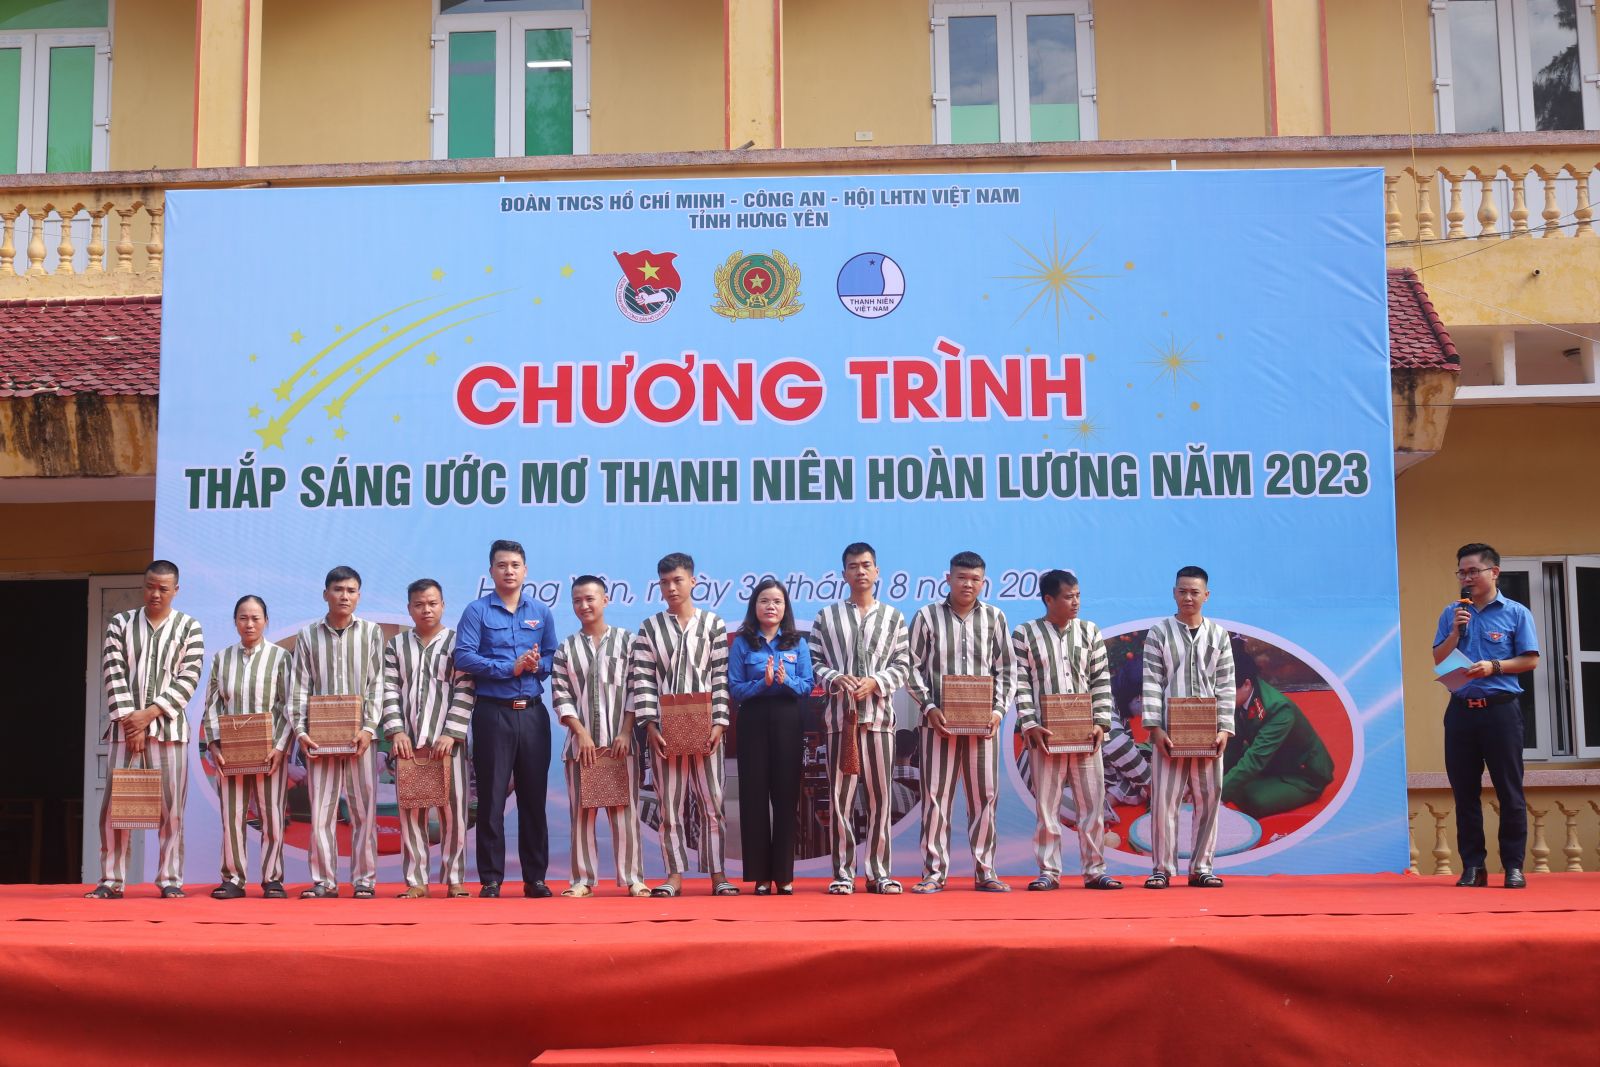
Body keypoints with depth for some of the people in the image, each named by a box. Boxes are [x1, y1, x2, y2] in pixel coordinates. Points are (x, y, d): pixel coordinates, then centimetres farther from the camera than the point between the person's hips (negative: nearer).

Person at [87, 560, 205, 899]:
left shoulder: (189, 627, 5)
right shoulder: (120, 623, 9)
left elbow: (188, 679, -3)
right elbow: (114, 674, 2)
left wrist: (149, 714, -11)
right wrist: (130, 721, -8)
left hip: (169, 727, -1)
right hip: (126, 726, 1)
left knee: (171, 807, -1)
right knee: (114, 805, -1)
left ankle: (170, 879, 4)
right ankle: (111, 881, 4)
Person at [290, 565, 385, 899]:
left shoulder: (372, 632, 6)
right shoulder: (308, 635, 8)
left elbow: (376, 684, 2)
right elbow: (300, 687, 6)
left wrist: (369, 727, -9)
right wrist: (300, 730, -4)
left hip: (359, 735, -1)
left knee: (364, 809, 1)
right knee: (321, 810, 2)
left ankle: (364, 880, 8)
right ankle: (324, 880, 9)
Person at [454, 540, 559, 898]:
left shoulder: (541, 612, 12)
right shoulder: (477, 611, 1)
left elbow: (553, 657, 11)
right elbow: (464, 656, -10)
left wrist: (537, 665, -11)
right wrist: (511, 668, -14)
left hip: (532, 711, 3)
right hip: (492, 711, -3)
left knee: (534, 795, 5)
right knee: (491, 797, -1)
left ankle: (535, 877, 11)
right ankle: (491, 879, 5)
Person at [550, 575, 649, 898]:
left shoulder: (627, 641, 5)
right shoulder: (566, 648, 9)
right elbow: (560, 696, 3)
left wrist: (625, 733, -7)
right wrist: (582, 734, -7)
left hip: (620, 741, -2)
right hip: (582, 742, 2)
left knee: (625, 811, -1)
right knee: (582, 812, 3)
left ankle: (633, 878, 3)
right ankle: (583, 879, 7)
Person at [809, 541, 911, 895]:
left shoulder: (893, 617, 11)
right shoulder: (827, 617, 10)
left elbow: (902, 665, 6)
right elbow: (815, 662, 6)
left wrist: (875, 682, -10)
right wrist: (836, 680, -12)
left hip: (879, 714, 1)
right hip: (840, 715, 0)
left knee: (881, 795, 2)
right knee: (841, 796, 0)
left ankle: (878, 872, 9)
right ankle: (843, 873, 6)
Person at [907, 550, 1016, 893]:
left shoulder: (995, 618, 8)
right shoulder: (927, 616, 3)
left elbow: (1007, 669, 9)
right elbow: (914, 667, 2)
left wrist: (999, 710, -3)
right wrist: (929, 707, -9)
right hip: (940, 721, -2)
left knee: (985, 796, 4)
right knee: (936, 794, -1)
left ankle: (985, 871, 12)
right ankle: (934, 871, 5)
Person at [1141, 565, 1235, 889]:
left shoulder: (1219, 635, 9)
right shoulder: (1159, 633, 3)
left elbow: (1225, 686, 7)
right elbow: (1152, 682, -2)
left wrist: (1225, 729, -3)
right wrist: (1154, 727, -10)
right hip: (1169, 731, -2)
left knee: (1208, 799, 4)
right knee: (1164, 799, -3)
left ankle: (1201, 868, 13)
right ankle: (1162, 868, 5)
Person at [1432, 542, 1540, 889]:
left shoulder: (1516, 613, 2)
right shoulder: (1451, 614, 11)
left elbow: (1530, 660, -1)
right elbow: (1438, 660, 8)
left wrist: (1494, 667, -14)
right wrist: (1455, 632, -7)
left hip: (1501, 708, -3)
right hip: (1461, 709, 3)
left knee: (1509, 790, -1)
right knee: (1464, 791, 4)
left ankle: (1513, 865, 5)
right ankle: (1473, 864, 11)